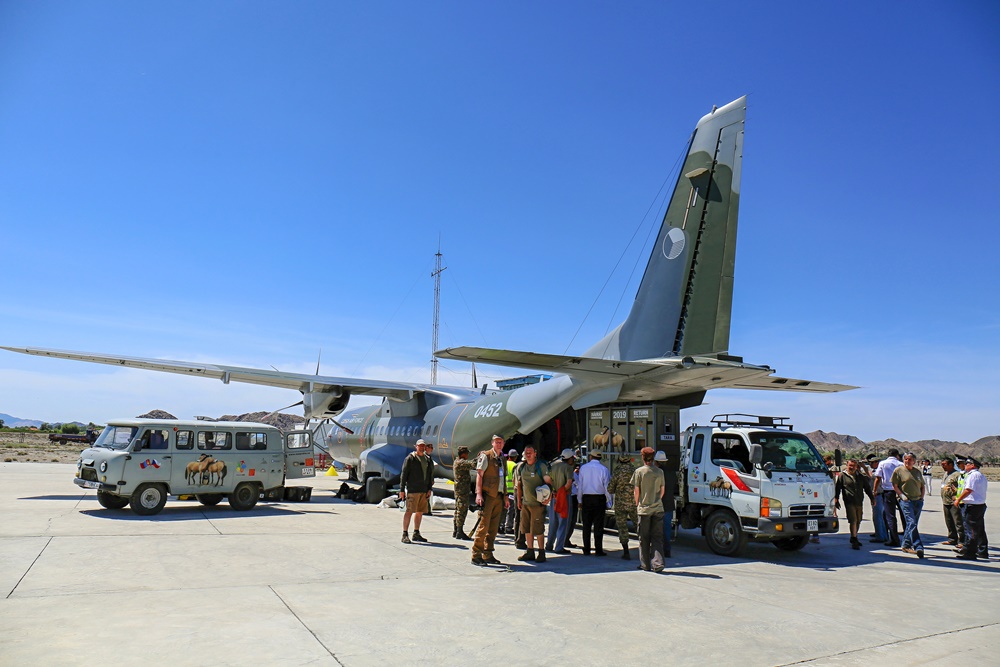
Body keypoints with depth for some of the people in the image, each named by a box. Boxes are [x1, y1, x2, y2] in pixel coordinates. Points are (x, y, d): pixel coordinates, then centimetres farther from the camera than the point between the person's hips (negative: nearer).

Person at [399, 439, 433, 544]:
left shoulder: (427, 459, 14)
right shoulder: (410, 458, -3)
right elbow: (403, 474, -4)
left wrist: (429, 489, 12)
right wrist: (402, 489, -8)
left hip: (424, 490, 6)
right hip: (412, 490, -6)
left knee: (420, 512, 9)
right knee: (409, 511, -8)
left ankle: (416, 534, 19)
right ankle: (405, 534, -3)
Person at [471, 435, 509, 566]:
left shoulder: (502, 459, 19)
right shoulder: (485, 456, -3)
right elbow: (479, 475, -9)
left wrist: (505, 497, 18)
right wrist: (479, 494, -18)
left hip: (498, 496, 7)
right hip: (487, 496, -7)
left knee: (493, 528, 9)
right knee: (484, 526, -8)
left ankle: (488, 555, 16)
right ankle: (476, 556, -2)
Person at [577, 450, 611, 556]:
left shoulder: (583, 468, 0)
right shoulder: (603, 469, -5)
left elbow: (580, 485, 4)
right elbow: (607, 487, -3)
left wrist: (580, 500, 12)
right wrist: (608, 500, 7)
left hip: (586, 498, 1)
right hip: (599, 498, -1)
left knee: (586, 525, 7)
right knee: (598, 525, 3)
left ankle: (586, 550, 10)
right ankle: (598, 550, 3)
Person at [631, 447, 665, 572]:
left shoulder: (639, 471, -7)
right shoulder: (660, 472, 3)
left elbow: (636, 491, -5)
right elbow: (662, 491, 10)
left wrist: (637, 505, 9)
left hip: (644, 509, -2)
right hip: (658, 508, 3)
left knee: (644, 538, 8)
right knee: (657, 538, 6)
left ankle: (645, 564, 14)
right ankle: (657, 563, -3)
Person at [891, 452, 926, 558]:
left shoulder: (918, 471, 15)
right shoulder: (898, 470, 0)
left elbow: (923, 486, 23)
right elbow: (894, 486, 0)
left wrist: (922, 497, 9)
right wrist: (902, 495, -11)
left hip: (918, 501, 5)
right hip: (906, 501, -5)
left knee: (911, 524, 9)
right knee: (912, 523, -16)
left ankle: (906, 545, 21)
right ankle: (918, 547, -22)